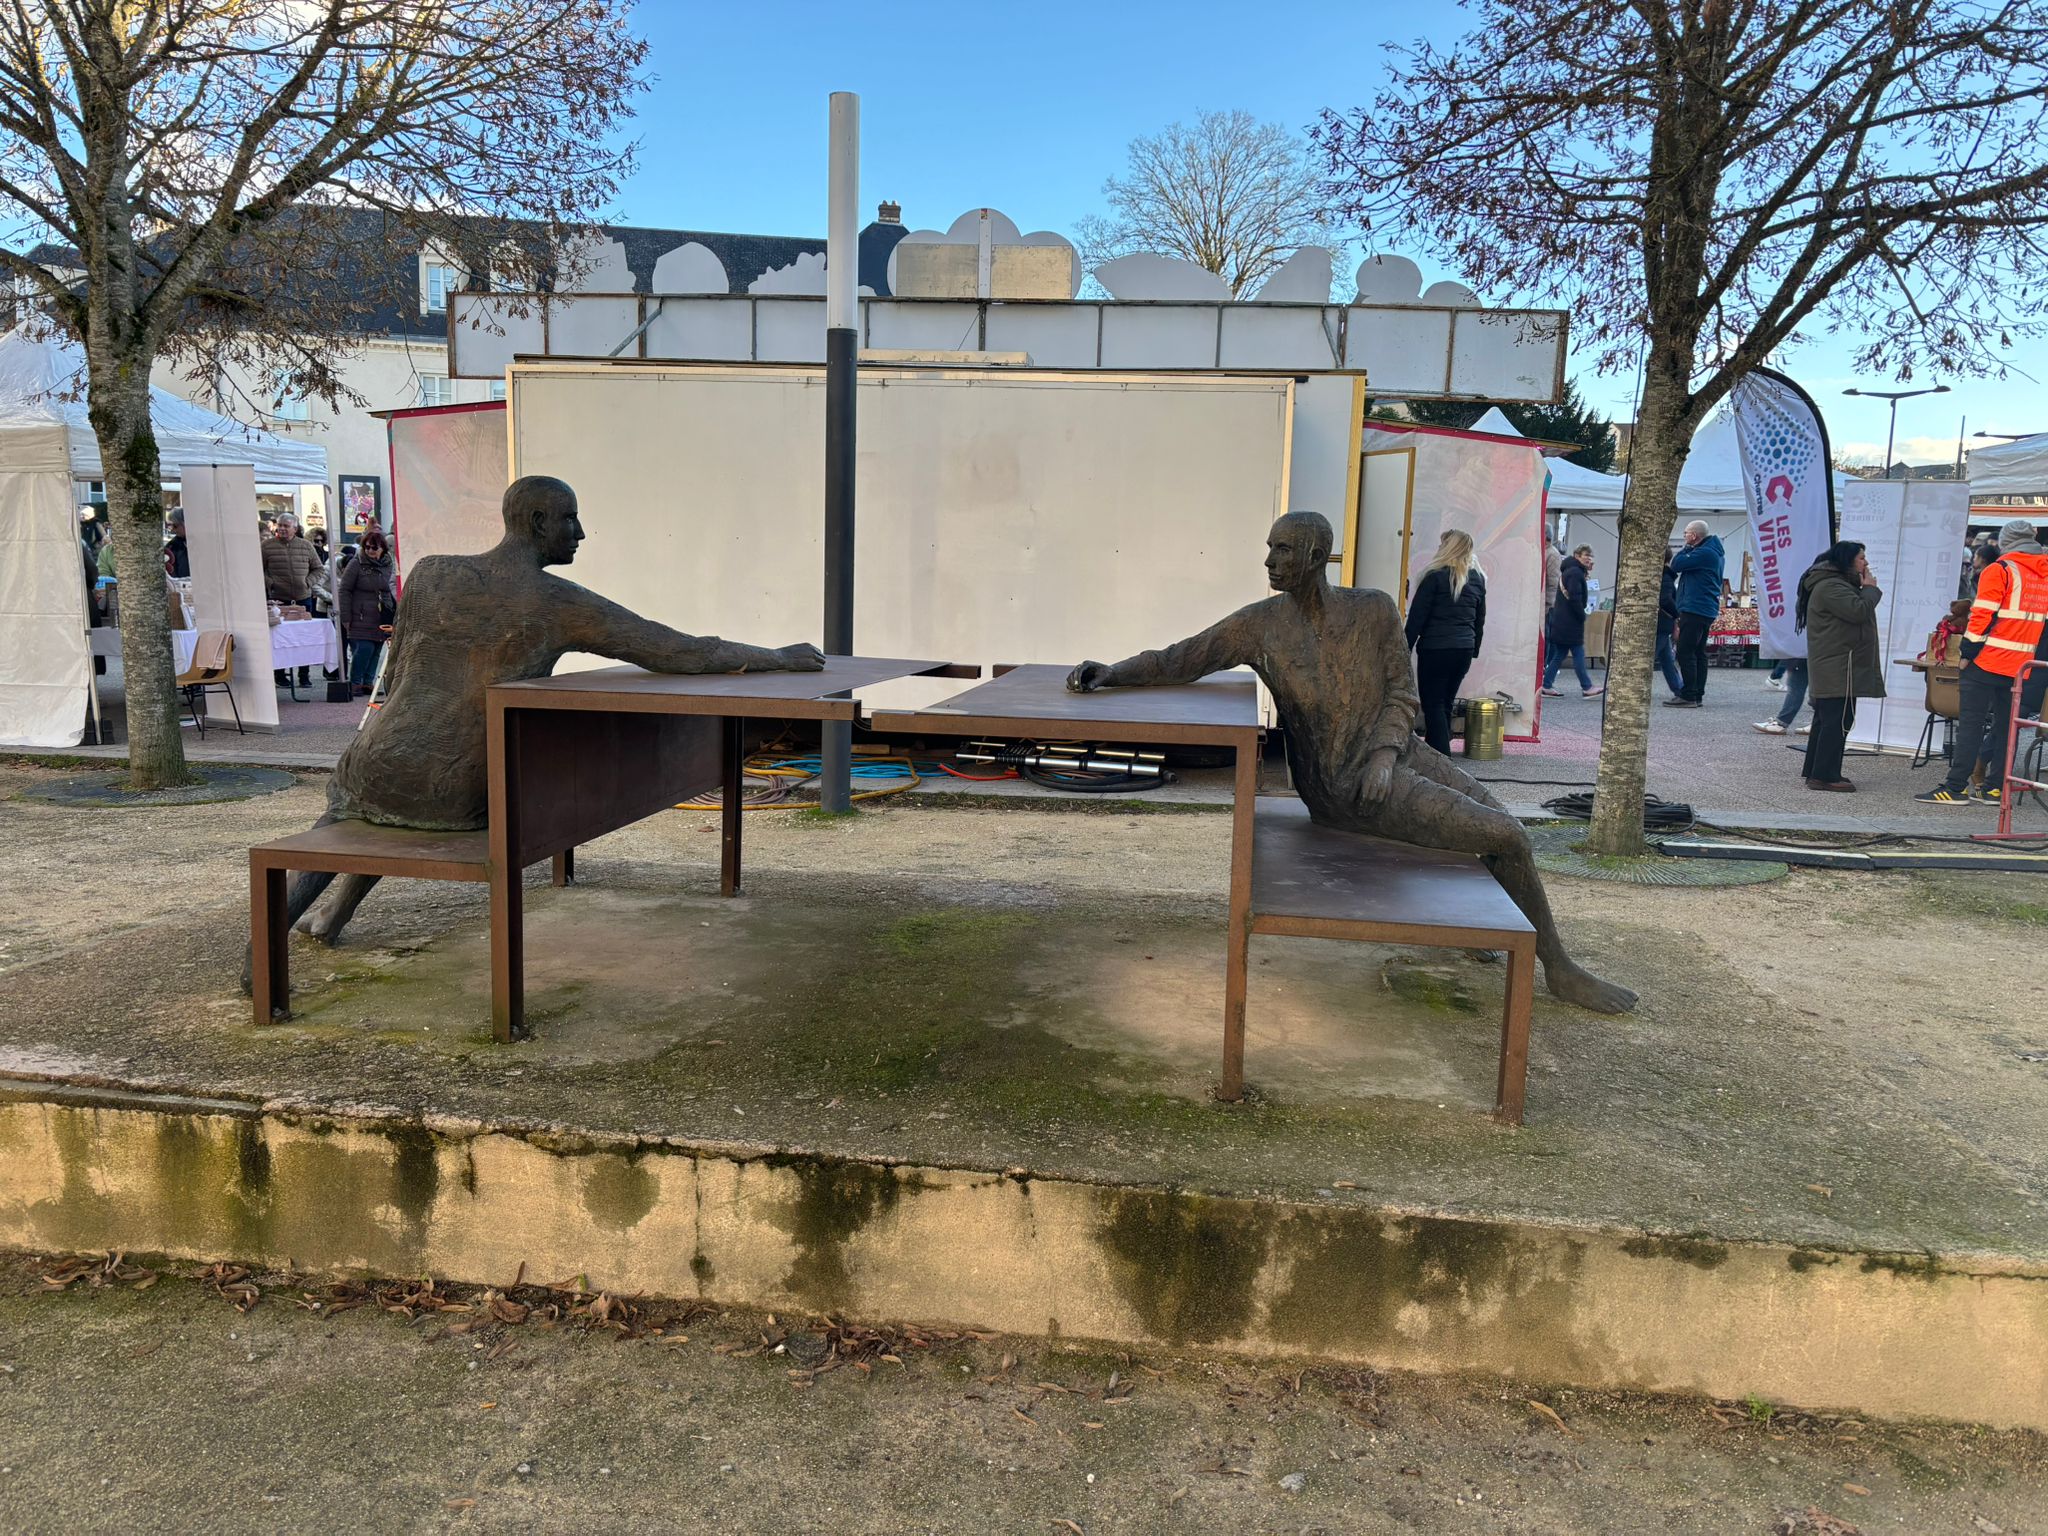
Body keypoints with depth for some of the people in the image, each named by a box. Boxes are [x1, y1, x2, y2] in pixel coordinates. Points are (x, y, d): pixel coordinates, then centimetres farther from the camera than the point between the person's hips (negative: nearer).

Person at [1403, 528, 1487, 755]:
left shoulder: (1436, 576, -9)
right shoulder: (1477, 578, 10)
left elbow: (1417, 616, -10)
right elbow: (1480, 620, 17)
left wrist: (1406, 648, -6)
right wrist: (1474, 650, 24)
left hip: (1435, 649, -6)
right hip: (1464, 650, 6)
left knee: (1433, 703, -1)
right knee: (1446, 702, 15)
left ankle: (1441, 755, -8)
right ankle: (1439, 749, 20)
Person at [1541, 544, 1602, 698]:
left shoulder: (1569, 571, 18)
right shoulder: (1575, 573, -14)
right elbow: (1575, 598, -20)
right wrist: (1582, 616, -12)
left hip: (1561, 621, 10)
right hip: (1570, 622, -10)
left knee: (1559, 654, 11)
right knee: (1578, 654, -5)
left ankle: (1547, 685, 11)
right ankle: (1586, 688, -1)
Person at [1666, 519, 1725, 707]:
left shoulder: (1703, 553, -16)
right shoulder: (1715, 552, 18)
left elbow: (1676, 565, -14)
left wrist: (1686, 548, -5)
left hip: (1695, 609, -11)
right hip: (1707, 609, 11)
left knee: (1685, 652, -9)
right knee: (1698, 653, 12)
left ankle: (1688, 696, -11)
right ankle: (1698, 695, 14)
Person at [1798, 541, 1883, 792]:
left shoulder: (1836, 584, 21)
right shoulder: (1831, 586, -15)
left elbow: (1855, 613, 23)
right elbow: (1858, 611, -22)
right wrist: (1870, 588, -9)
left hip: (1830, 670, 12)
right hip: (1837, 669, -12)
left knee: (1825, 720, 13)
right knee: (1838, 721, -12)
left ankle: (1815, 772, 18)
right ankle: (1825, 775, -11)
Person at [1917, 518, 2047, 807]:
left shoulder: (1999, 570, -7)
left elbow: (1982, 617, -13)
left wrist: (1967, 655, -7)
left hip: (1988, 662, -6)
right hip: (2022, 666, 6)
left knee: (1971, 723, -5)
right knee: (2006, 726, 10)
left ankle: (1955, 787, -6)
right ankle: (1995, 788, 11)